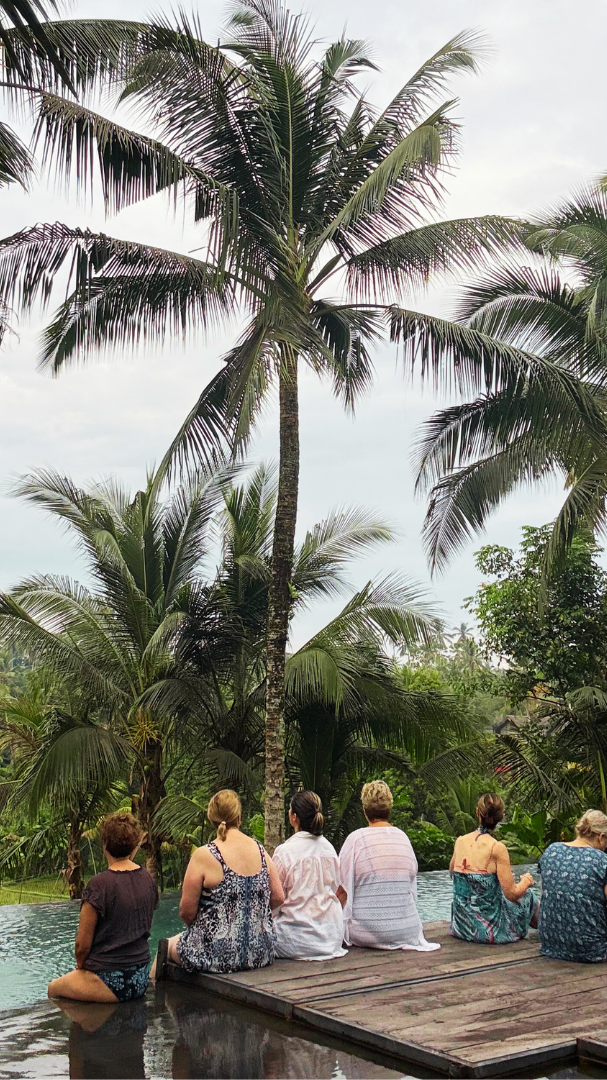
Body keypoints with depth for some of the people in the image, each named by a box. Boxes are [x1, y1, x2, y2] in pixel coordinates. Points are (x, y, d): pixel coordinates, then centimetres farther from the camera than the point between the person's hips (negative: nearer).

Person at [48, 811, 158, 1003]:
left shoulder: (99, 885, -19)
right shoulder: (148, 880, 1)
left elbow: (83, 944, -13)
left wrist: (80, 966, 8)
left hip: (110, 983, -7)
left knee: (53, 989, 19)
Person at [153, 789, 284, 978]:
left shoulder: (204, 856, -15)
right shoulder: (260, 850, -1)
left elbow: (187, 912, -12)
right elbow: (278, 898, 4)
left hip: (219, 955, -5)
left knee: (169, 945, 24)